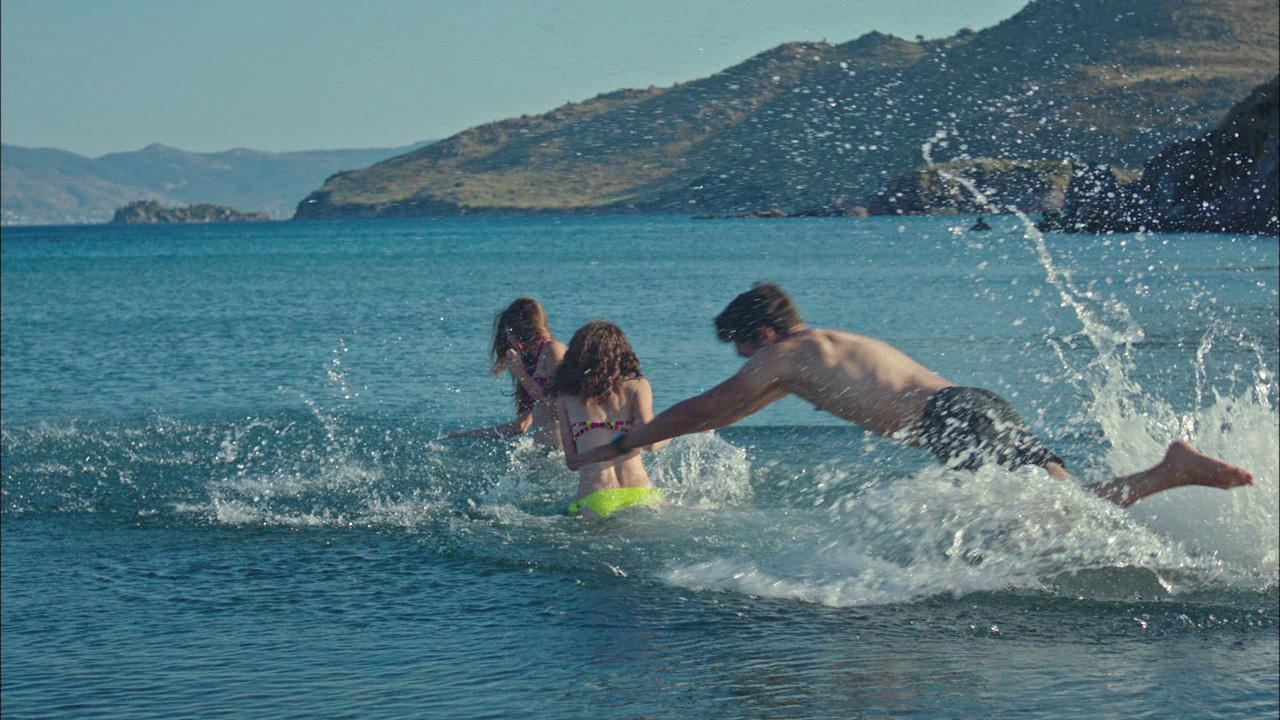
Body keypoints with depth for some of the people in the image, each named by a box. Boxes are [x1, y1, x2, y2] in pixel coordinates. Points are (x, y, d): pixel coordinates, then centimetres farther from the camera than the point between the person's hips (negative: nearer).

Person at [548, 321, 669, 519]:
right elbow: (650, 443, -1)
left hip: (593, 501, 0)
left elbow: (572, 461, 14)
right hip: (638, 494, 0)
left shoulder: (565, 395, 15)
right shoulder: (637, 385, 11)